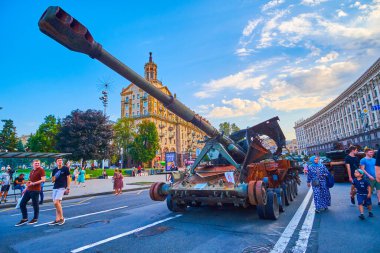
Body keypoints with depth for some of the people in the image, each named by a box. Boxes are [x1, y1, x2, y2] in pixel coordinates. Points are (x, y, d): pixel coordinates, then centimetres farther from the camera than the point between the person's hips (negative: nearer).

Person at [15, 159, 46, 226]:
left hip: (35, 190, -8)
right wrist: (26, 188, 21)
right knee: (22, 204, 11)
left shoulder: (41, 170, -10)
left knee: (35, 205, 1)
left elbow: (43, 180, -19)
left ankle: (35, 219, 16)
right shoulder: (32, 171, 15)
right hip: (28, 190, 9)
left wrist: (33, 183, -21)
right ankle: (24, 219, 23)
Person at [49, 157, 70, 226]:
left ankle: (61, 218, -2)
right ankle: (57, 219, 15)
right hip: (55, 188, 6)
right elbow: (52, 180, 14)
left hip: (62, 188, -6)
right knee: (58, 203, 8)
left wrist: (68, 188, -7)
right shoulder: (54, 170, 11)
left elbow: (68, 178, -3)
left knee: (56, 202, -16)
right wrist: (55, 177, -9)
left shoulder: (65, 168, -3)